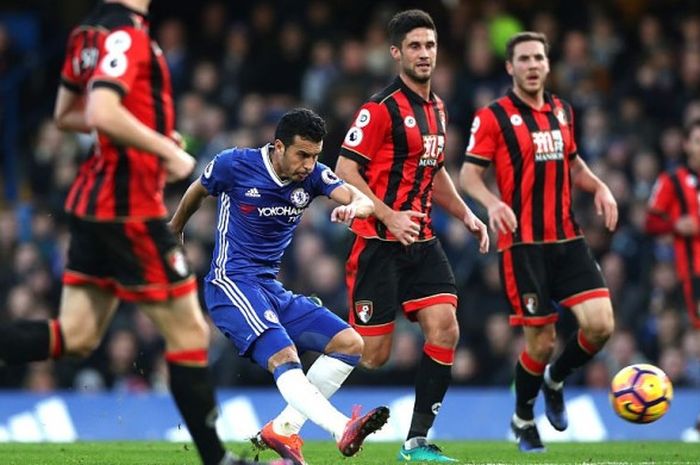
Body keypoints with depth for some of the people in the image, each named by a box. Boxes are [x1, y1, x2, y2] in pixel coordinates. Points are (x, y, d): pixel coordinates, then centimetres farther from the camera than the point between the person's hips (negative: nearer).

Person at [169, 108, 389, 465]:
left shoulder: (312, 175, 2)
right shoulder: (234, 165, -8)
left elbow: (363, 200, -13)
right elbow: (197, 191, 12)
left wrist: (353, 207, -38)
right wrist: (174, 232, 30)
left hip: (273, 288, 7)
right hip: (232, 283, -7)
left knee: (350, 344, -1)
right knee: (283, 356, -28)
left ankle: (283, 429, -2)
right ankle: (343, 431, -50)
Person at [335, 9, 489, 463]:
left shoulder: (437, 108, 14)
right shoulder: (381, 109, -11)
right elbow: (345, 170, -14)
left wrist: (465, 214, 15)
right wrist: (389, 217, -23)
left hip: (423, 242, 7)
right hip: (380, 243, -7)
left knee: (445, 328, -11)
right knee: (374, 353, -6)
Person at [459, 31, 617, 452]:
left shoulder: (562, 111, 12)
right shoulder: (493, 117, -5)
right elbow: (469, 174, -8)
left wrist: (599, 187, 4)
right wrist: (493, 203, -28)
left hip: (567, 239, 5)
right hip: (523, 243, -5)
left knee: (600, 323, -10)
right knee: (541, 340, -5)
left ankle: (555, 380, 21)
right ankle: (523, 420, 21)